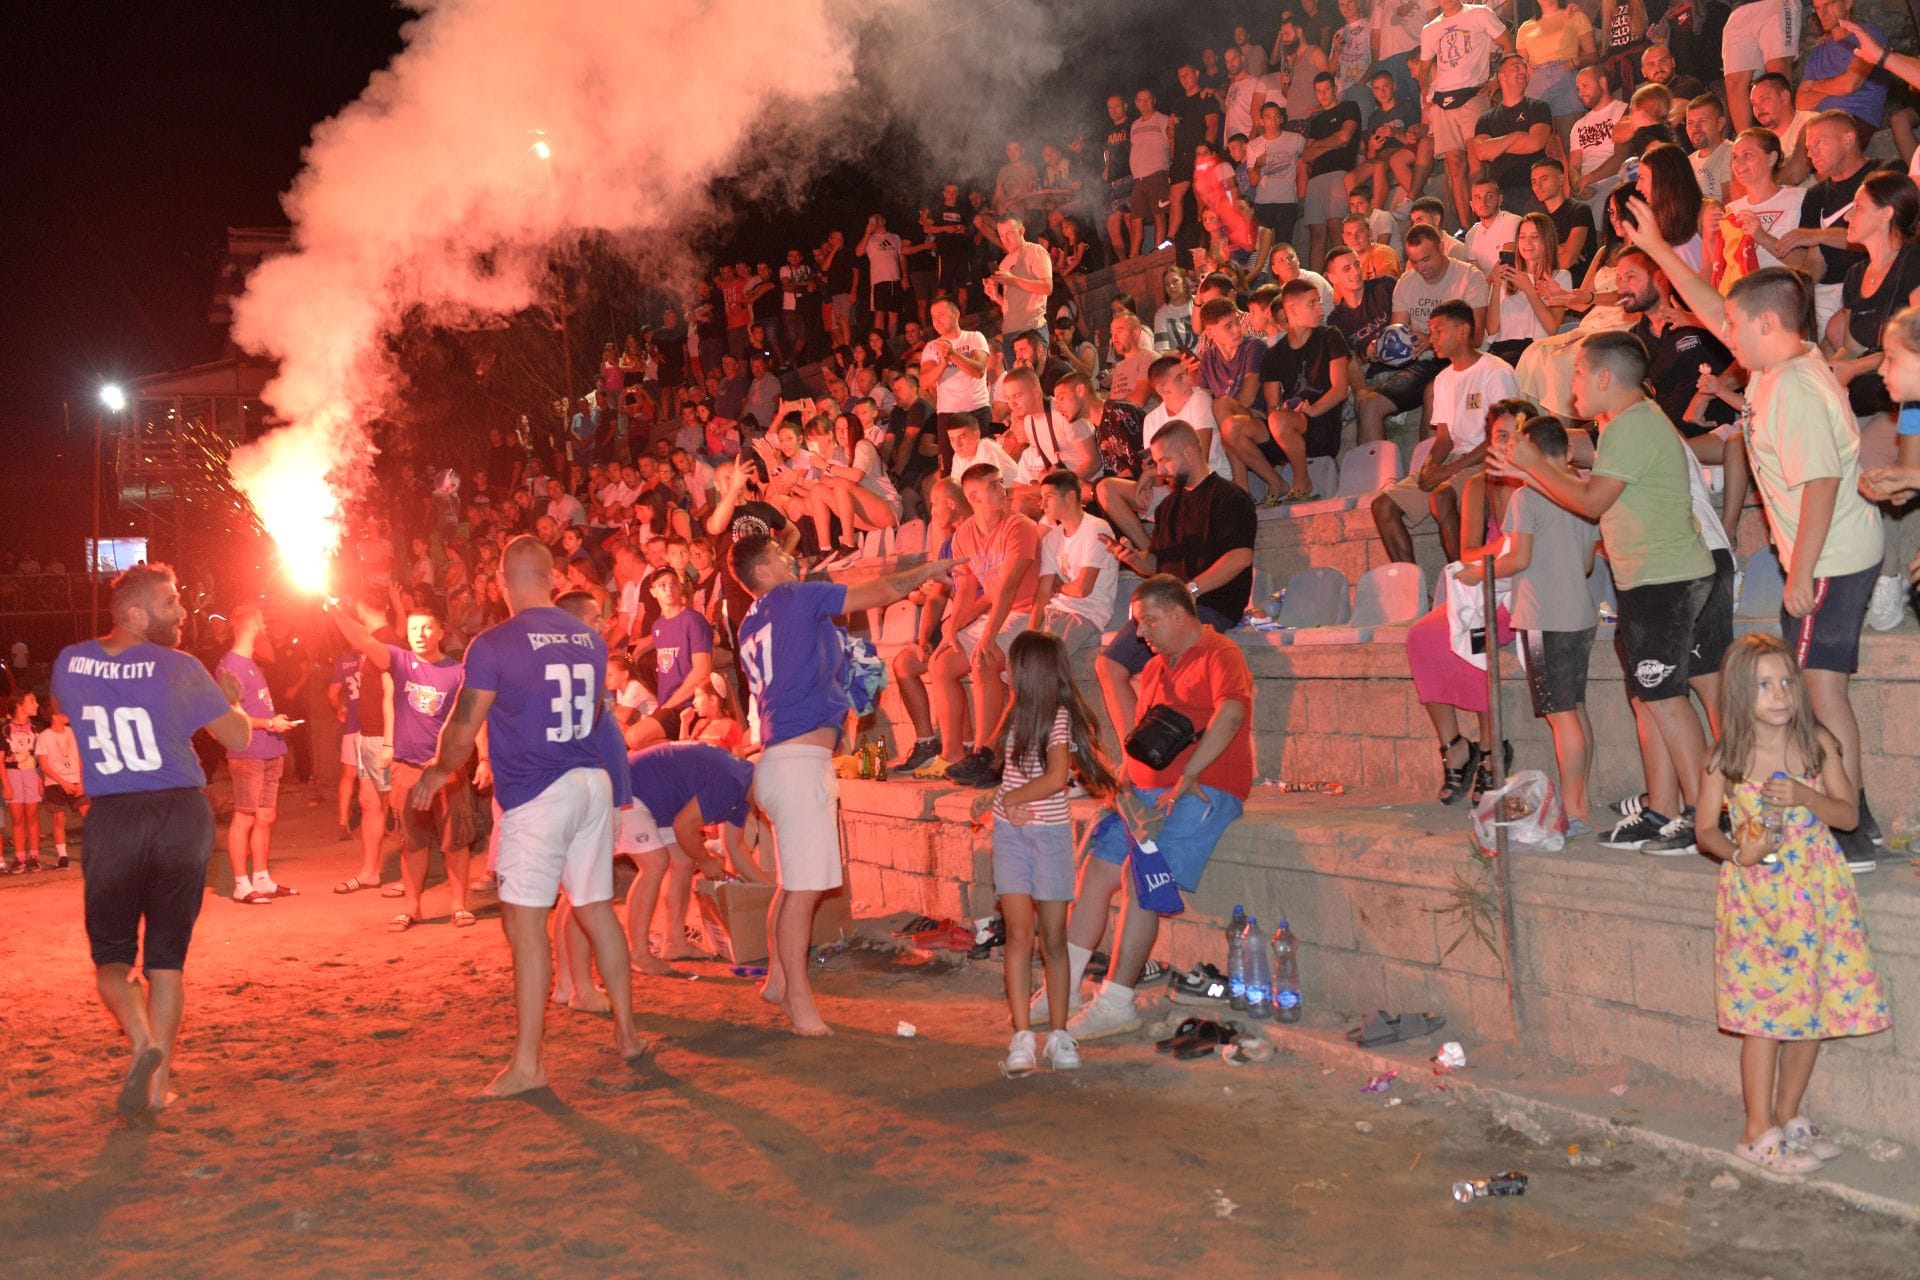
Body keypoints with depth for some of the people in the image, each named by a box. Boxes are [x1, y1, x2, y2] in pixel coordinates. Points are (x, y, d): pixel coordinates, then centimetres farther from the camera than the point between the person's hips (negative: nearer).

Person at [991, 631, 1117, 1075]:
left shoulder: (1059, 717, -11)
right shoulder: (1018, 713, 10)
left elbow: (1056, 778, -20)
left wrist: (1013, 797, -10)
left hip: (1051, 833, -5)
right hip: (1011, 834, 5)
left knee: (1053, 939, 3)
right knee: (1019, 934, -5)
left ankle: (1058, 1037, 12)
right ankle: (1022, 1039, -7)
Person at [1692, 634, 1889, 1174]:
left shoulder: (1817, 743, 0)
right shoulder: (1726, 759, -6)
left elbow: (1849, 813, -1)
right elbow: (1705, 829, 1)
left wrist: (1803, 795, -18)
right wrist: (1737, 852, -18)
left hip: (1816, 890, 3)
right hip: (1755, 891, -3)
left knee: (1814, 1008, 8)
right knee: (1764, 1011, -2)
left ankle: (1788, 1116, 26)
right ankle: (1759, 1133, 9)